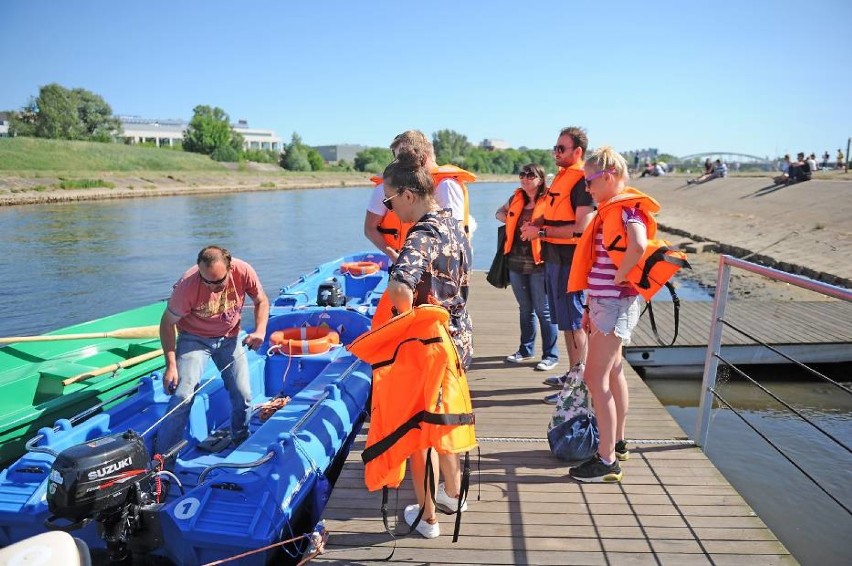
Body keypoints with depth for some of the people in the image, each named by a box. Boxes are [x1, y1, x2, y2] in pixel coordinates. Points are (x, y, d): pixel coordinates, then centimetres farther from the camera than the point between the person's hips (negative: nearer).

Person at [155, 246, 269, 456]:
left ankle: (242, 445, 29)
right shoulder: (187, 285, -31)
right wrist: (171, 365, -21)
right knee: (182, 396, -16)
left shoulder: (243, 272, -24)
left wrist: (260, 330, -20)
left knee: (243, 396, 3)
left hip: (229, 338, 3)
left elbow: (261, 301, -4)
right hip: (195, 338, -3)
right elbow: (167, 323, -17)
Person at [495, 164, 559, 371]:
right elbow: (499, 213, 26)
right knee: (525, 309, 17)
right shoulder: (516, 198, 10)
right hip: (516, 263, 6)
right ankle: (525, 350, 30)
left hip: (539, 264, -6)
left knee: (544, 311, 1)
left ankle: (551, 355, 11)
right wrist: (513, 222, 9)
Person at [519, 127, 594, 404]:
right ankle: (572, 373, 29)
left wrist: (542, 232, -18)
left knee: (574, 322, -3)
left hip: (570, 261, -9)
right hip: (554, 259, 9)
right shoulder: (560, 177, 16)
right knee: (566, 320, 16)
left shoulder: (583, 181, -13)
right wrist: (535, 224, 4)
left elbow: (581, 227, -21)